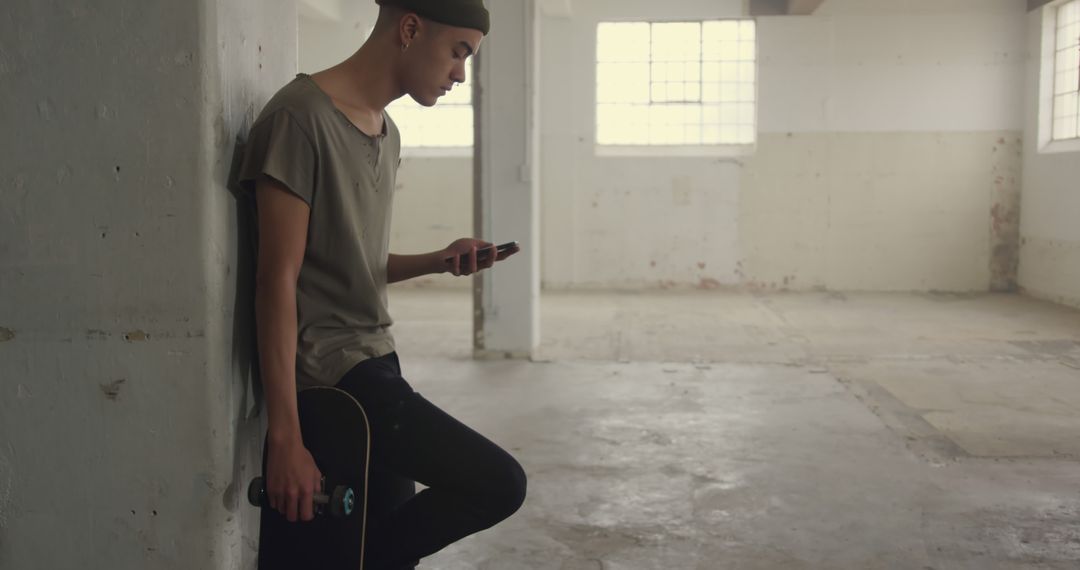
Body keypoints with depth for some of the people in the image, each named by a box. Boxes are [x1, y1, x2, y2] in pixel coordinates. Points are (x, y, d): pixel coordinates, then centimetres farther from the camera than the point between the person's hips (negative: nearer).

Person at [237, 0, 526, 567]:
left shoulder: (386, 133, 14)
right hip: (333, 376, -9)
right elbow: (277, 278, -18)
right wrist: (285, 436, -21)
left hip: (375, 363, 9)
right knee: (498, 483, -12)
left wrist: (438, 261, 1)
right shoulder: (302, 116, -14)